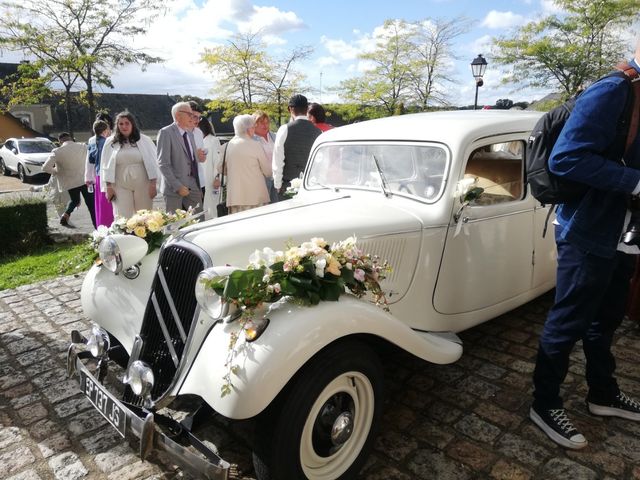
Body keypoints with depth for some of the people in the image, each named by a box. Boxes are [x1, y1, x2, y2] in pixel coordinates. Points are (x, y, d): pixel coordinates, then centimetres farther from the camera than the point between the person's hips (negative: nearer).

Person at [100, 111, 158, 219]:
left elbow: (152, 163, 3)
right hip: (121, 186, 1)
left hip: (142, 186, 0)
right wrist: (108, 187, 2)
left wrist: (153, 184, -2)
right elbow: (106, 166, 7)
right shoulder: (111, 142, 6)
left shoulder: (144, 140, 3)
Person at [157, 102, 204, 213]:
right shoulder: (166, 133, -7)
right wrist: (177, 186, -19)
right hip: (174, 188, -6)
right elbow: (163, 164, -14)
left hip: (193, 186, 6)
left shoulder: (190, 133, 15)